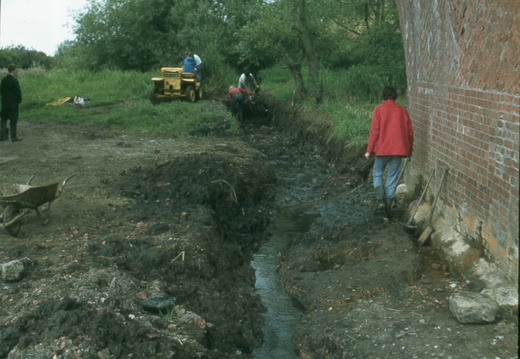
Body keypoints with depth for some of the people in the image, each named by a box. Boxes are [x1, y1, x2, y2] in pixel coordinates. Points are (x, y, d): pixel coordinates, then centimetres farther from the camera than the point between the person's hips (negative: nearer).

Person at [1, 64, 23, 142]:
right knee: (13, 120, 2)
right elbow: (18, 92, -17)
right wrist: (19, 100, 0)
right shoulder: (14, 80, -18)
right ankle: (13, 137, 8)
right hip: (13, 103, -6)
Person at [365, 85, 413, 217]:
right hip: (398, 149, 2)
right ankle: (388, 207, 8)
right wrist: (409, 149, 20)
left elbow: (374, 131, -8)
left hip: (382, 149, -2)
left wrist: (369, 150, -4)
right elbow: (409, 132, 7)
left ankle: (381, 200, -3)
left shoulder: (379, 109, -3)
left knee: (377, 173, 15)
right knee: (392, 177, 8)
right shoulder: (402, 111, 6)